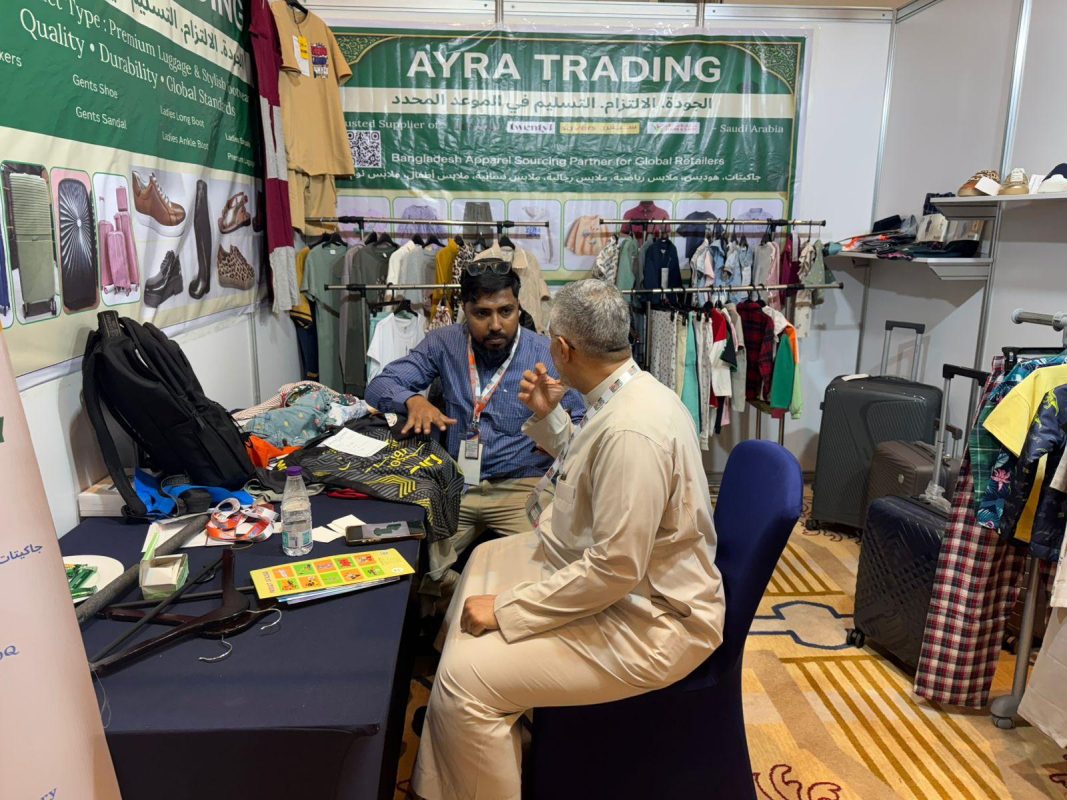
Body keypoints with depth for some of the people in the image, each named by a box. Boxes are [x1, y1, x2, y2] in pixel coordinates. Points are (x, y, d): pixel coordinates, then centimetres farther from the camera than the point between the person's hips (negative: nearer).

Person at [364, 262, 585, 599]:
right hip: (453, 483, 2)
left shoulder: (548, 354, -4)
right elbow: (379, 387, 3)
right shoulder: (444, 343, 2)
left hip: (521, 486, -1)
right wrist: (413, 400, -20)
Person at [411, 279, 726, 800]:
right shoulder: (625, 395, 2)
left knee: (466, 678, -19)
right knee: (486, 560, 23)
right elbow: (595, 474, 19)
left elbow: (615, 570, -31)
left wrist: (506, 609, -23)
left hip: (645, 618, -11)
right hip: (606, 566, 11)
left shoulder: (630, 429, -31)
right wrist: (548, 417, 10)